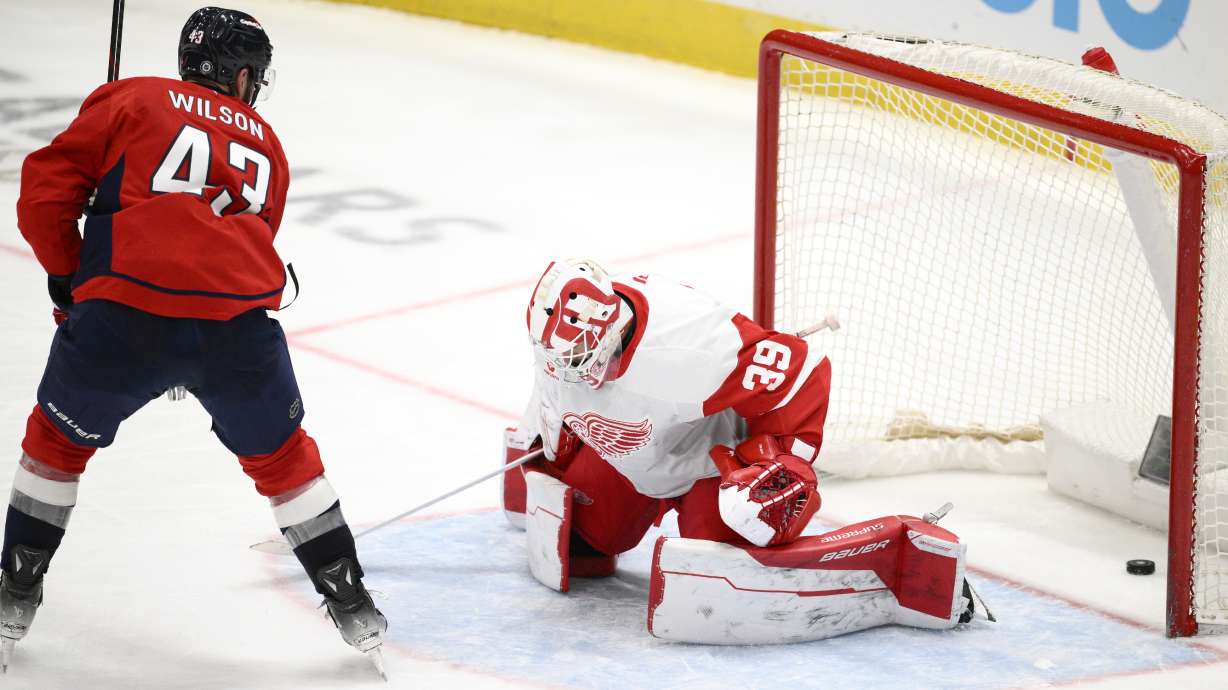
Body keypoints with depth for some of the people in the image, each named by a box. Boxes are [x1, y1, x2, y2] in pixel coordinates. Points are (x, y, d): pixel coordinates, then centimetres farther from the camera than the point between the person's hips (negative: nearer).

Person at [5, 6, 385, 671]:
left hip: (124, 316, -2)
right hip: (239, 318, 2)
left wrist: (66, 278, 21)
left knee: (58, 440, 23)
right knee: (281, 456, 24)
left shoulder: (130, 100, 15)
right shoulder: (266, 147, 25)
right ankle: (352, 606, 27)